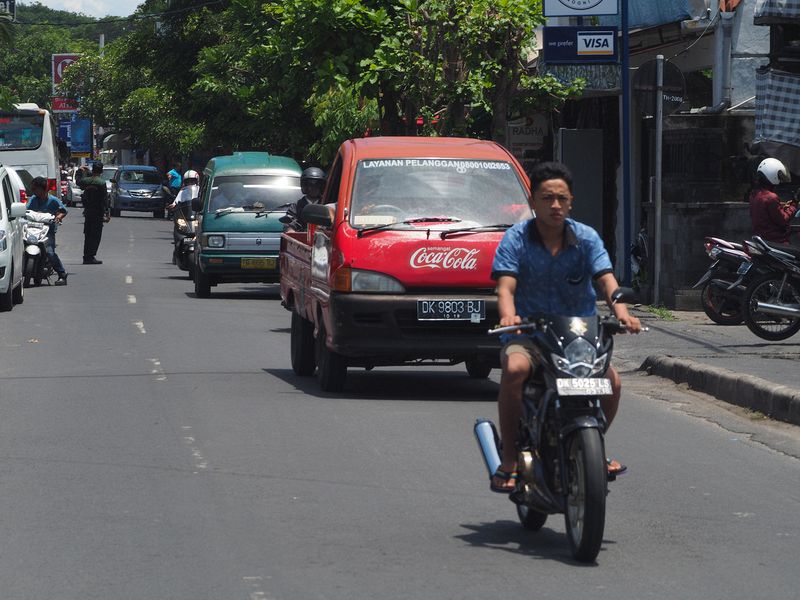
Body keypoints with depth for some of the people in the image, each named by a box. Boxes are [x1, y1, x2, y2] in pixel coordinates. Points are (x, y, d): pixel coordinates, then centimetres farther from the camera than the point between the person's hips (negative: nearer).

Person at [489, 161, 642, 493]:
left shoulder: (586, 238, 3)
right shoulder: (516, 239, -3)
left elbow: (606, 279, -8)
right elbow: (506, 286, -14)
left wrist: (621, 311, -30)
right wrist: (508, 316, -37)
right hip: (528, 333, -2)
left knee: (611, 379, -22)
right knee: (514, 369, -35)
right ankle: (509, 461, -23)